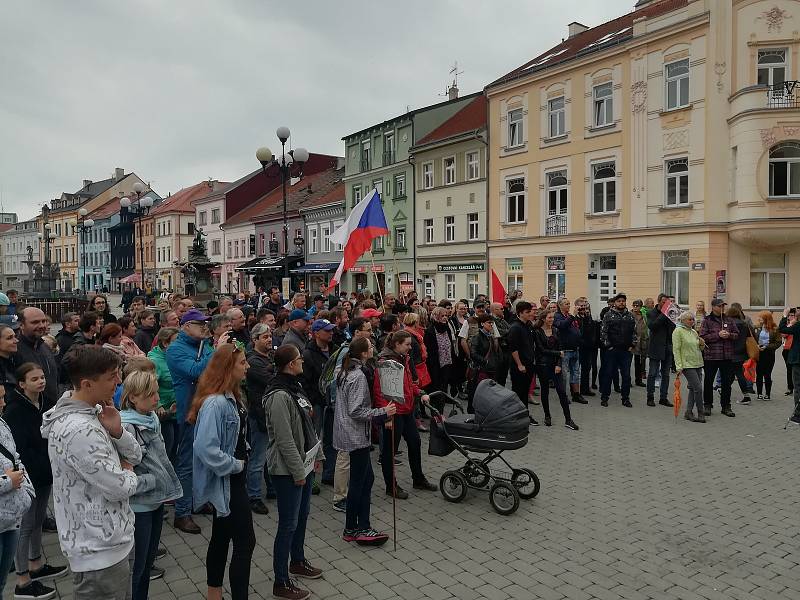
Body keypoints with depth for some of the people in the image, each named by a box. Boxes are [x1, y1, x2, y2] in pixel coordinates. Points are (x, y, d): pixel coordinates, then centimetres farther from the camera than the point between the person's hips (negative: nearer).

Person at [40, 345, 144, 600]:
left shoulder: (93, 411, 1)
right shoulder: (79, 430, -30)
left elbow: (135, 456, 5)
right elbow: (119, 488, -26)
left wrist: (117, 431, -15)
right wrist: (129, 474, -3)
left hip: (111, 539, 9)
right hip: (100, 550, -9)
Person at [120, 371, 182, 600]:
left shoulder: (152, 418, 2)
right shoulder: (125, 428, -22)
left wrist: (168, 486, 10)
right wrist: (153, 480, -17)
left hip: (156, 500, 7)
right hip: (138, 506, -7)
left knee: (148, 561, 20)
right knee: (136, 566, 8)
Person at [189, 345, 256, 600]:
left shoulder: (231, 397, 3)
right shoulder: (215, 403, -26)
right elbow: (206, 448, -32)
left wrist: (241, 461, 6)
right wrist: (235, 465, -20)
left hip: (234, 479, 9)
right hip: (226, 481, -9)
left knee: (222, 537, 20)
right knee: (245, 542, -1)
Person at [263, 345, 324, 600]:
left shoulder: (295, 387, 7)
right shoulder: (279, 396, -23)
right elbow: (284, 440, -23)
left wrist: (317, 454, 15)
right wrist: (298, 471, -18)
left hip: (303, 464, 9)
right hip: (288, 470, -9)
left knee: (302, 515, 22)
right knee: (288, 524, 2)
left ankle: (298, 561, 42)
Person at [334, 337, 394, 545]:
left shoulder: (344, 372, 8)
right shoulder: (358, 376, -22)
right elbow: (356, 411, -24)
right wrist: (382, 412, -19)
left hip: (349, 432, 10)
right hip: (356, 436, -10)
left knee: (367, 478, 16)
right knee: (358, 482, 2)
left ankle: (362, 527, 22)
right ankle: (352, 530, 15)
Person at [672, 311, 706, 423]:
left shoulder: (694, 332, 14)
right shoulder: (678, 331, -7)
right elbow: (676, 350, -11)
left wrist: (702, 345, -1)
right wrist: (679, 367, -17)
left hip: (698, 364, 7)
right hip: (687, 365, -7)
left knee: (693, 389, 7)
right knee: (698, 388, -10)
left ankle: (688, 412, 15)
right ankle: (700, 414, 0)